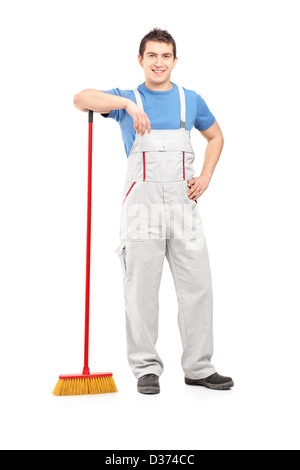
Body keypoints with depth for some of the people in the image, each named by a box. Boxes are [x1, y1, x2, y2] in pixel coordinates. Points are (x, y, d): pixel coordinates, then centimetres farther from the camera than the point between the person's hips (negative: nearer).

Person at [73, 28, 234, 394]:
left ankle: (198, 368, 15)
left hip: (183, 205, 3)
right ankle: (146, 369, 12)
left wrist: (206, 177, 11)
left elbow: (215, 136, 27)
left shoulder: (191, 100, 13)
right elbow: (81, 99, -13)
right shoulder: (128, 99, 4)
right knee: (141, 290, 0)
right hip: (141, 206, -2)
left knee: (197, 287, 3)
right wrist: (128, 104, -28)